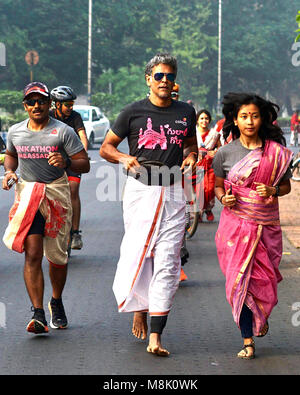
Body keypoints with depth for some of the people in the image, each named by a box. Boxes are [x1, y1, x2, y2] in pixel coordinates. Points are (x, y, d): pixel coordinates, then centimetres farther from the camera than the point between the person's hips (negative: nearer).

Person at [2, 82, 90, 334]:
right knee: (33, 254, -13)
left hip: (57, 194, -1)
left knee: (58, 255, 9)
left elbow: (84, 164, -6)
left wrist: (66, 163, -26)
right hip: (27, 195, 1)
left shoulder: (63, 132, -5)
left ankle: (57, 303, 34)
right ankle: (38, 314, -16)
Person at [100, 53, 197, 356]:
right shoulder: (133, 112, 2)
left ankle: (155, 336, -8)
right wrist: (124, 158, -12)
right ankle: (139, 308, 26)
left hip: (172, 192, 1)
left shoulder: (185, 112, 11)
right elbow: (106, 148, 9)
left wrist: (191, 157, 3)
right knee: (138, 252, -4)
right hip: (140, 190, -1)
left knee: (167, 262, -7)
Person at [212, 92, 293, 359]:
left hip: (266, 226, 1)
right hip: (236, 223, 0)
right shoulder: (226, 153, 0)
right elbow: (218, 185, 12)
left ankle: (261, 316, 42)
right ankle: (248, 341, 4)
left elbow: (286, 185, 8)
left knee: (264, 280, 7)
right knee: (240, 280, -5)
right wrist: (224, 198, -10)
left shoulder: (276, 152, -1)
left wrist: (272, 191, -13)